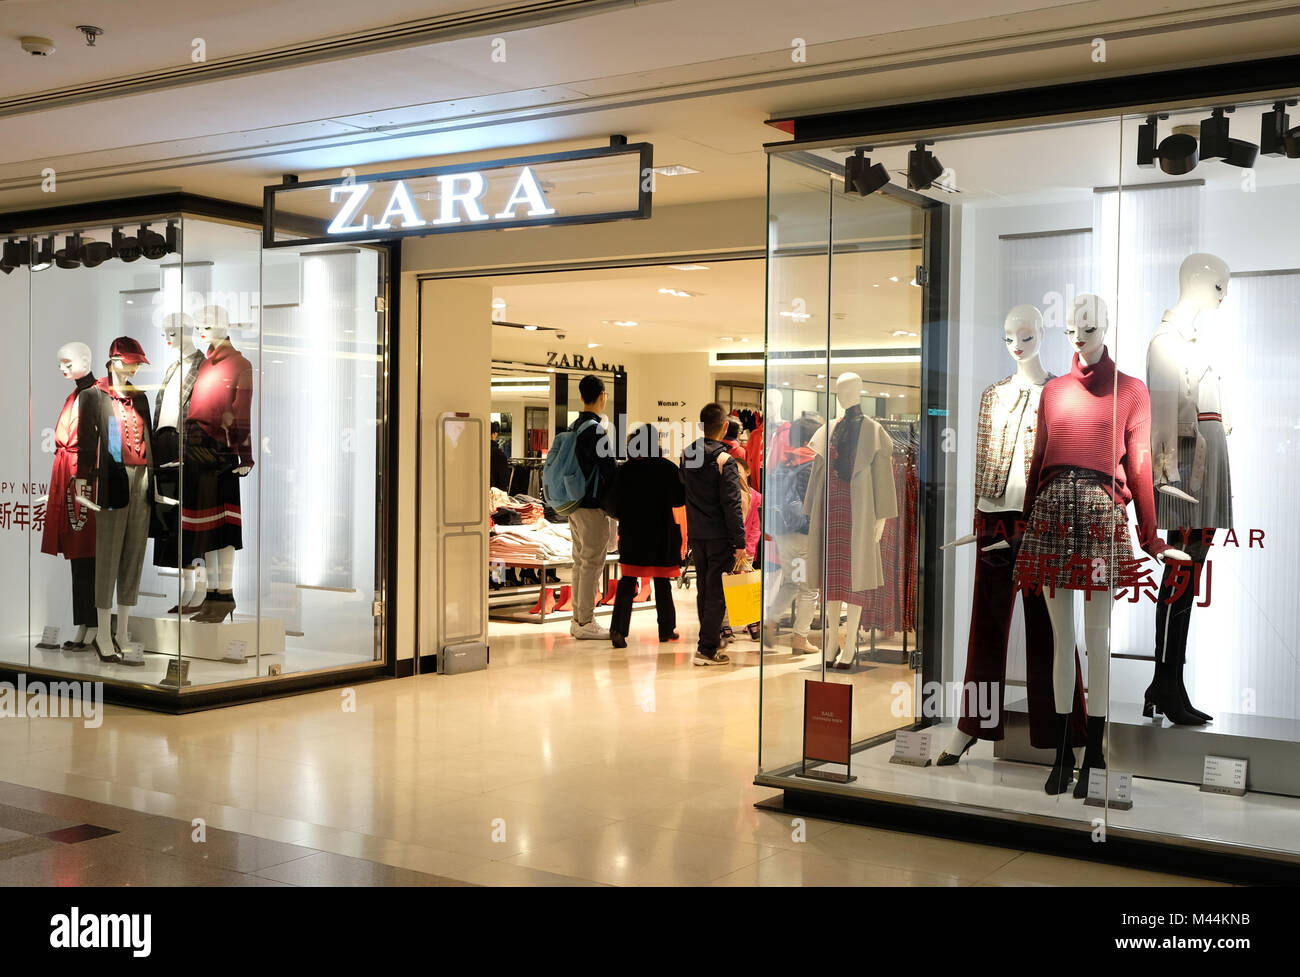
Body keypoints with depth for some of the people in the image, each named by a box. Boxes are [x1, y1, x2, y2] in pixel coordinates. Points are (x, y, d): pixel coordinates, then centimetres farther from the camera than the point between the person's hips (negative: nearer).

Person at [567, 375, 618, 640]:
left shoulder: (574, 427, 11)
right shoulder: (596, 430, -17)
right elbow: (610, 470, -18)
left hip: (574, 504, 9)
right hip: (593, 505, -9)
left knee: (580, 561, 14)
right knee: (592, 563, -4)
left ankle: (578, 619, 20)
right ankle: (586, 623, -1)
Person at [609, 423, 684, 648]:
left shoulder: (625, 470, -6)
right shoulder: (668, 468, -7)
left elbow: (616, 504, -3)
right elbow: (680, 499, 1)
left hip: (632, 534, 0)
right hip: (661, 535, 0)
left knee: (627, 582, 4)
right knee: (662, 583, 12)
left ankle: (618, 628, -12)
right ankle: (666, 630, 22)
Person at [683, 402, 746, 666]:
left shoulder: (688, 456, 6)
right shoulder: (725, 461, -15)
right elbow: (732, 505, -16)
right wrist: (740, 542, -13)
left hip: (696, 534, 7)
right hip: (719, 535, -7)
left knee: (704, 589, 16)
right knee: (716, 592, -2)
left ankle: (713, 637, 29)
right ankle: (707, 649, -2)